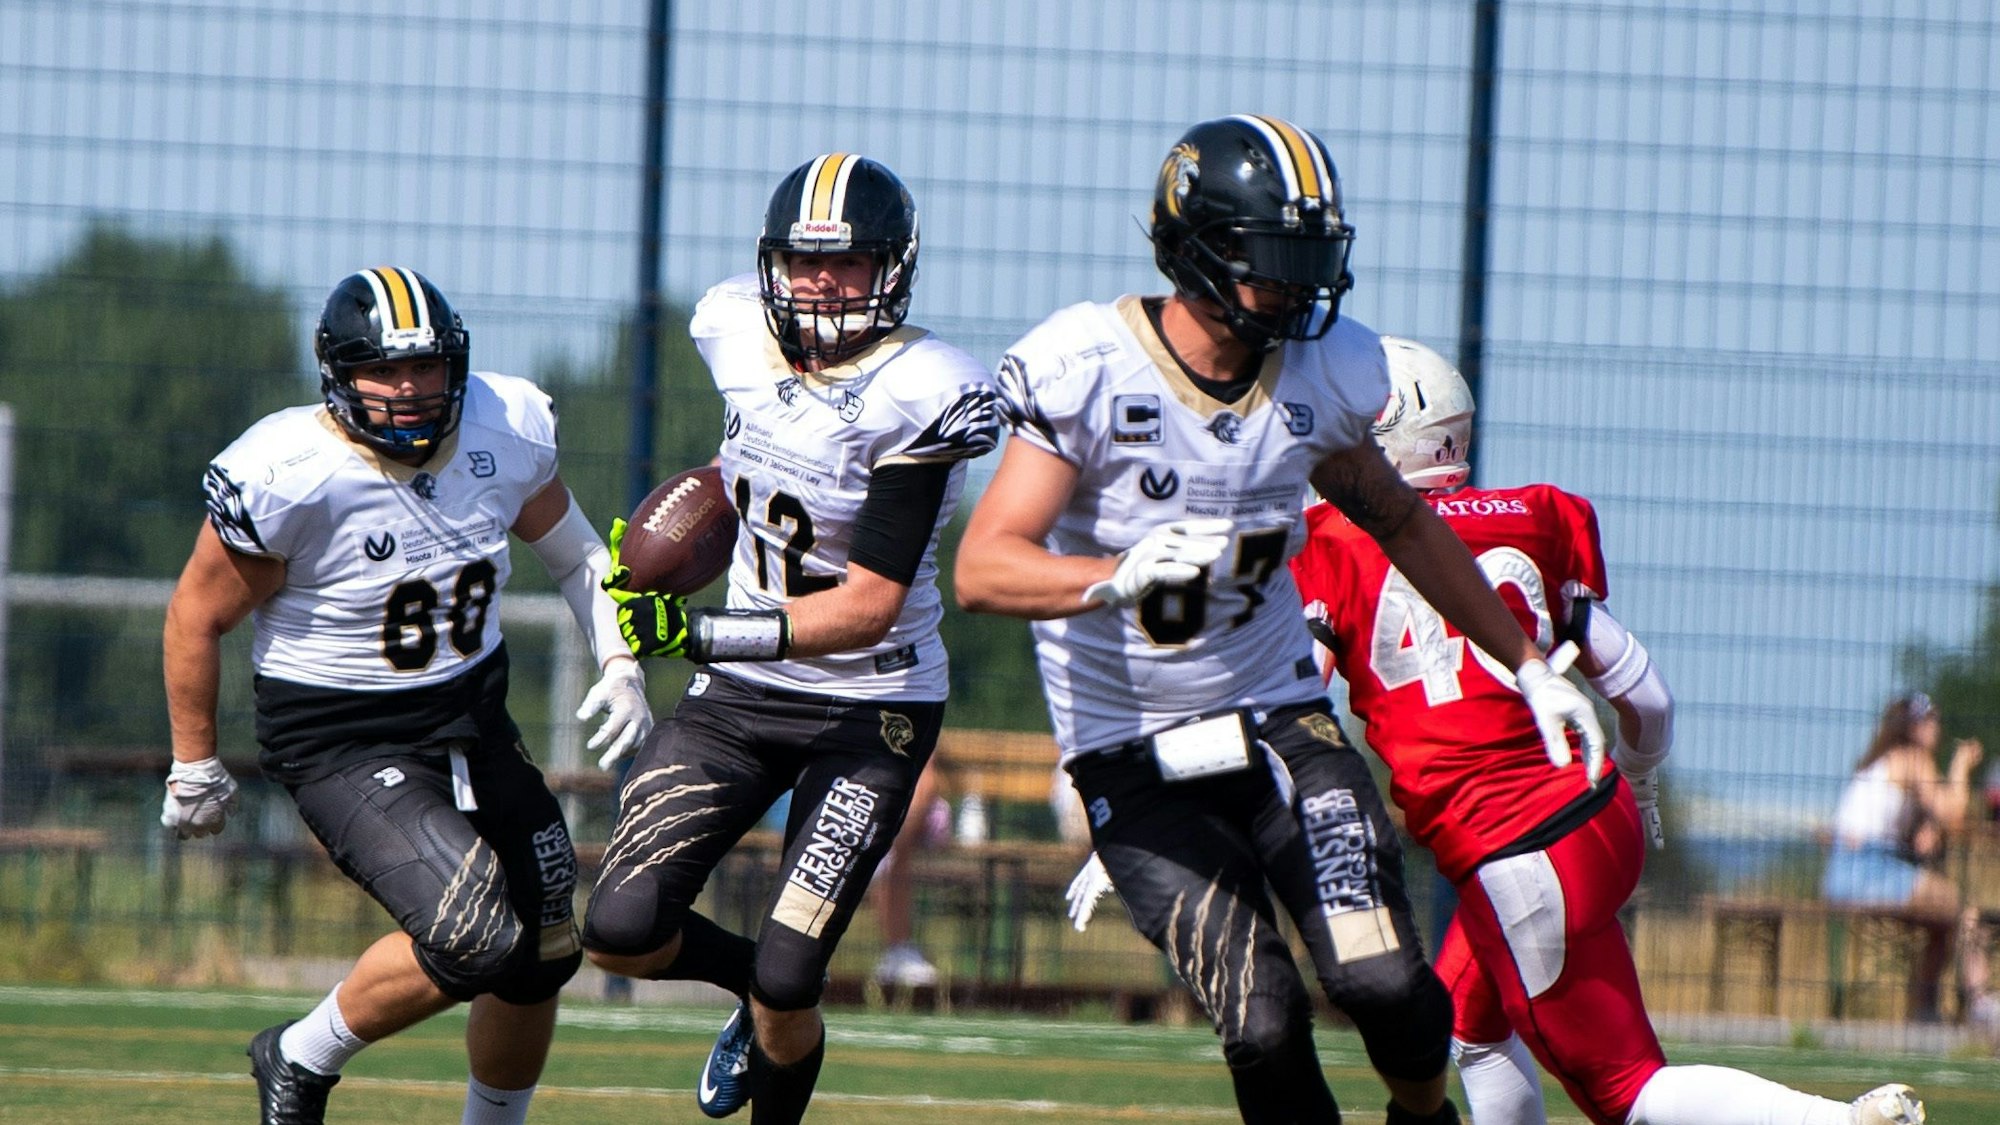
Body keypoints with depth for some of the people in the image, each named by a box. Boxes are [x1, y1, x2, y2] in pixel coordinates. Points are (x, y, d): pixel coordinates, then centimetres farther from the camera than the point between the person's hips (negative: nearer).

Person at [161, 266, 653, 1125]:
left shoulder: (506, 432, -7)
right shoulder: (288, 475, -23)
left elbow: (573, 554, 13)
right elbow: (198, 616, -10)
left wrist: (618, 663, -1)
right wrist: (194, 766, -2)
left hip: (474, 718, 7)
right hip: (344, 743, -7)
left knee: (542, 957, 10)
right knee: (475, 941, -22)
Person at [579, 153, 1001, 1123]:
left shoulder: (921, 396, -21)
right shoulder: (738, 331, -2)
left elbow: (869, 608, -25)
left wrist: (703, 635, -34)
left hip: (871, 709, -5)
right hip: (739, 692, 5)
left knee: (786, 984, -14)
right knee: (621, 932, -9)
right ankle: (760, 988, 24)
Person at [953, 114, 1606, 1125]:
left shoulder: (1319, 376, -1)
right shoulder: (1089, 372, -16)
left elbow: (1400, 522, 18)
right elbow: (984, 568, -25)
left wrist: (1528, 664, 20)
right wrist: (1118, 575, -44)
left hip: (1279, 721, 3)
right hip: (1136, 764, -3)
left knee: (1382, 981, -16)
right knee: (1264, 1022, -19)